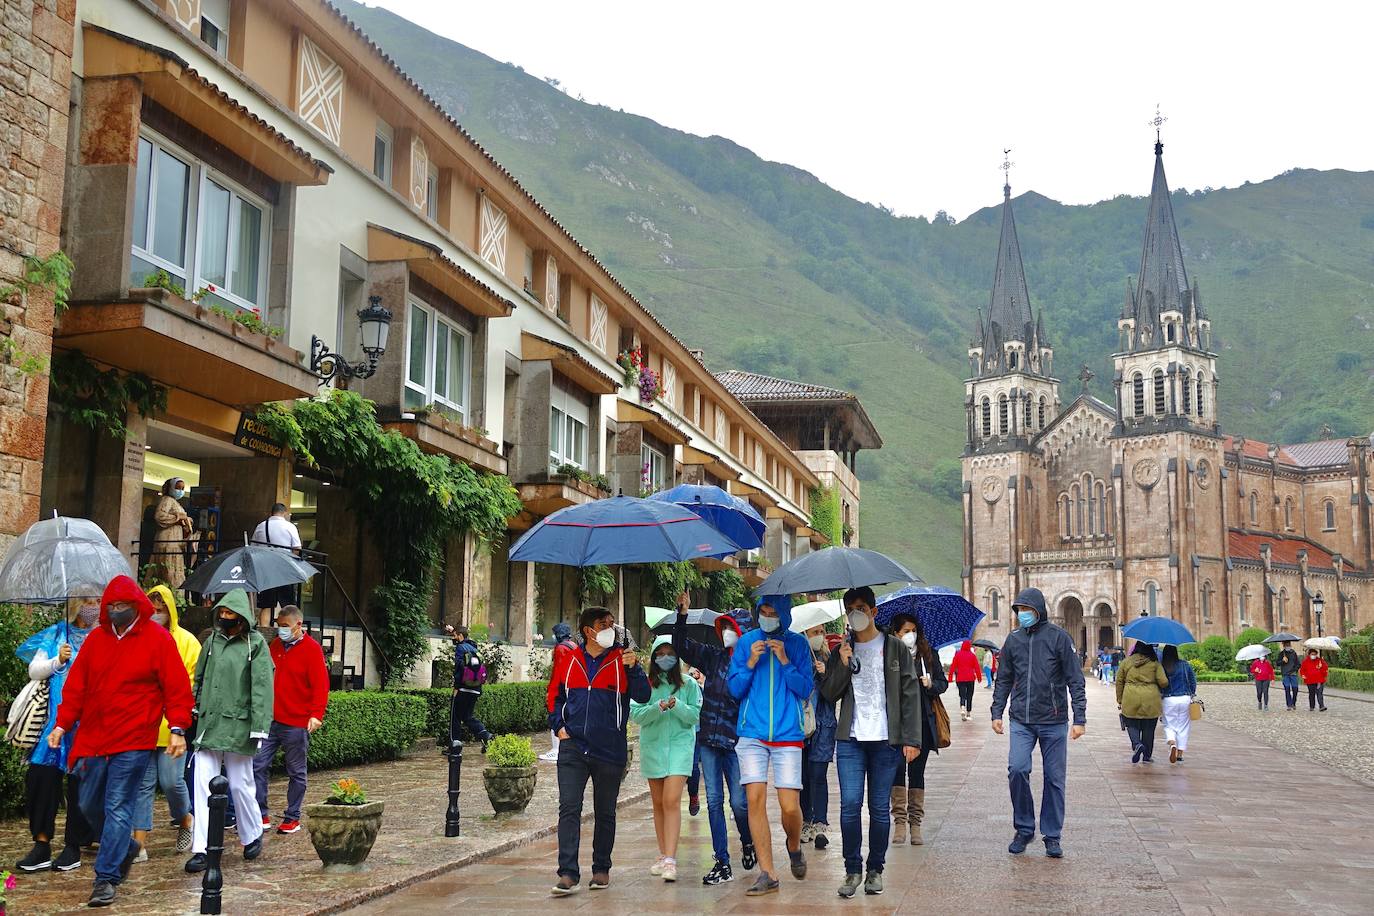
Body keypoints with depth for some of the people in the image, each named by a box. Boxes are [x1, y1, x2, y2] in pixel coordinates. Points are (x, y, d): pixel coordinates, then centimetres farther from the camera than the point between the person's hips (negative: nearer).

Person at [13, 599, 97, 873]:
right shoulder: (57, 634, 12)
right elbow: (34, 671, 7)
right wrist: (58, 661, -9)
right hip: (59, 717, 2)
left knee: (80, 781, 0)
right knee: (43, 775, -5)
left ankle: (74, 846, 10)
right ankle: (42, 847, 4)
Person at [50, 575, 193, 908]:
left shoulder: (158, 640, -6)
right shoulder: (96, 639, 7)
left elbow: (177, 688, -7)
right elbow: (76, 686, 10)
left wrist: (177, 728, -15)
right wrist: (62, 724, 3)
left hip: (133, 742, -5)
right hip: (92, 740, 6)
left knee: (118, 808, -4)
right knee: (89, 805, 13)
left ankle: (106, 878, 3)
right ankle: (127, 848, 36)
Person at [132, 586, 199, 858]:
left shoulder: (185, 640, 2)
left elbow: (196, 680, 1)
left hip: (172, 725, -2)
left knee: (171, 780, -3)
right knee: (143, 783, 4)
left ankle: (185, 820, 25)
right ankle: (140, 842, 8)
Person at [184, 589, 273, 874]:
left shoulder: (255, 644, -5)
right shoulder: (212, 640, 10)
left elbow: (262, 688, -9)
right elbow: (200, 678, 18)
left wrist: (259, 727, -15)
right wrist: (196, 709, 9)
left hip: (238, 727, -4)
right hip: (208, 725, 4)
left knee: (240, 785, 6)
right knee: (203, 784, -2)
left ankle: (252, 836, 28)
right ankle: (201, 849, 2)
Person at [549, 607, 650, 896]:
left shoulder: (621, 660, 0)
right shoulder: (568, 660, 6)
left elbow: (642, 696, -7)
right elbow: (555, 696, 17)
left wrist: (633, 668, -21)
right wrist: (559, 726, 4)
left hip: (610, 750, 0)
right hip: (573, 747, 1)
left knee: (605, 813, 11)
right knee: (569, 809, -9)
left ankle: (601, 869, 24)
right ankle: (568, 874, -9)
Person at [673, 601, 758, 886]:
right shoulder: (713, 656, 7)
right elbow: (681, 646, 10)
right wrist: (682, 614, 0)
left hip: (736, 743, -4)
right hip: (709, 740, 4)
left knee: (739, 802, 0)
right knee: (714, 801, 3)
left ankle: (748, 843, 31)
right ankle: (722, 863, 10)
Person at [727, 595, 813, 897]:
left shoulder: (798, 643, 4)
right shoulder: (746, 642, 6)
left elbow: (805, 690, 0)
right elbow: (735, 689, 5)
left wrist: (785, 661, -12)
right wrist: (750, 663, -10)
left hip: (788, 735, -1)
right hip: (752, 734, 1)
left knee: (790, 806, -6)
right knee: (755, 799, -7)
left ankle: (794, 846, 28)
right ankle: (767, 874, 3)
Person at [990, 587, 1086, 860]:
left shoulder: (1059, 637, -2)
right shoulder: (1013, 640, 8)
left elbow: (1075, 681, -2)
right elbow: (1003, 681, 15)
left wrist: (1080, 718, -8)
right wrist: (997, 713, 7)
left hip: (1053, 721, -2)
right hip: (1021, 721, 2)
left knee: (1054, 778, 4)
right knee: (1017, 769, -13)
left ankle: (1052, 835, 18)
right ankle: (1024, 829, 5)